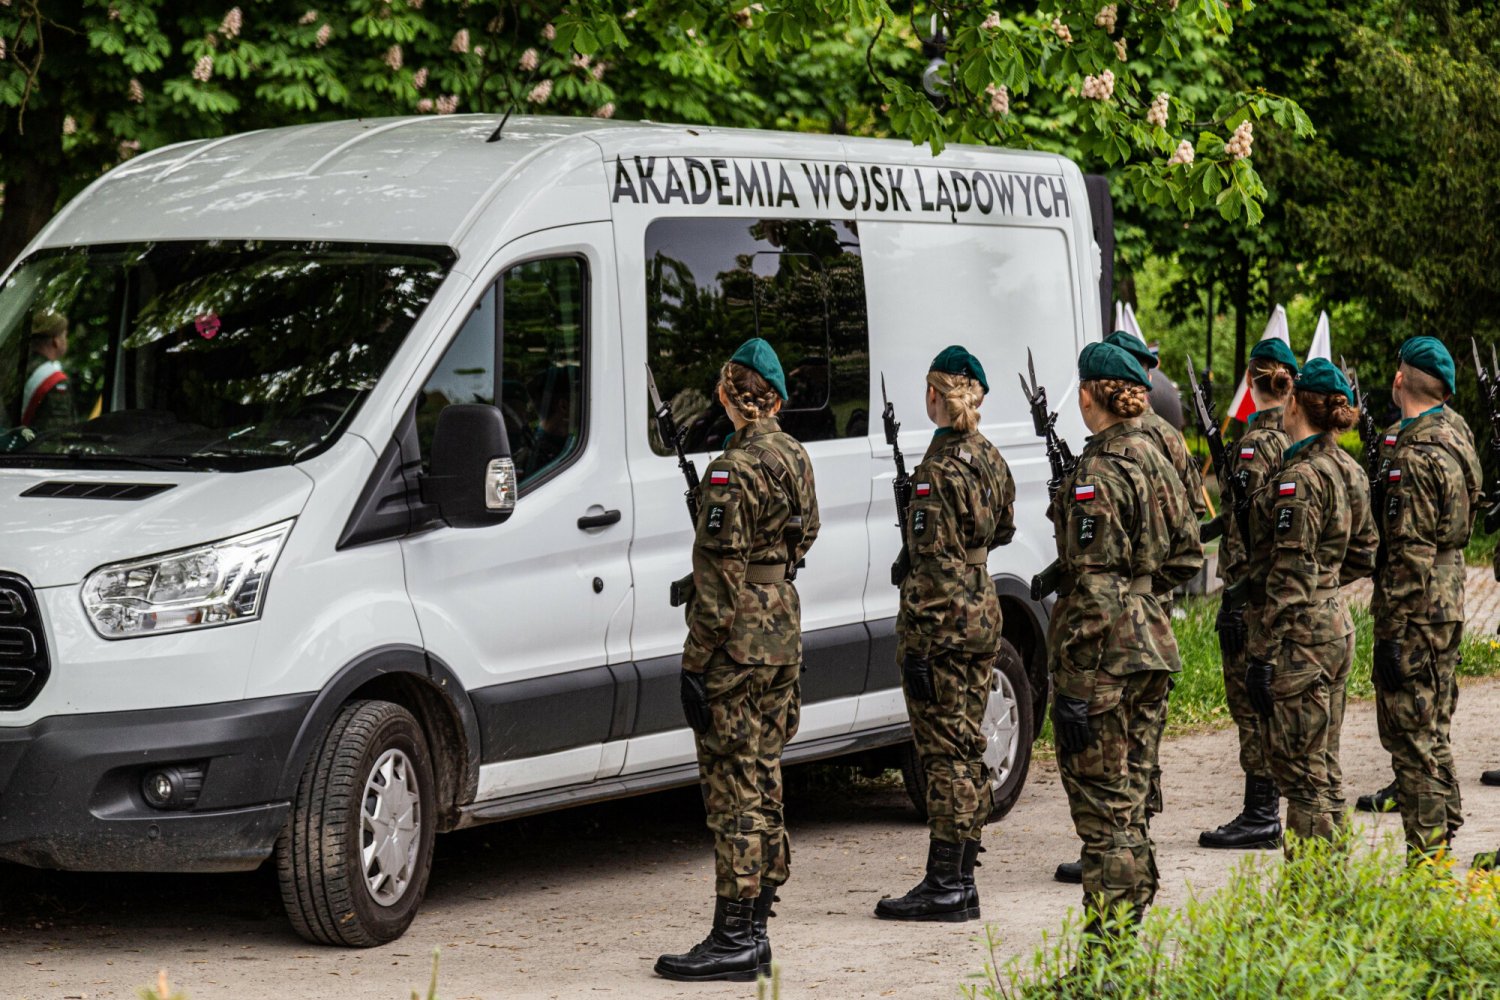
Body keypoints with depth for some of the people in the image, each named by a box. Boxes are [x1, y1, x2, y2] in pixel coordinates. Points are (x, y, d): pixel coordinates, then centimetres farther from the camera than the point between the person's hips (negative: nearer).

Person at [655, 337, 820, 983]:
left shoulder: (733, 470, -16)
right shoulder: (794, 458, 9)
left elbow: (720, 579, -18)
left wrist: (694, 666, -15)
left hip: (739, 640, -9)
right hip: (784, 627, 9)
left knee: (733, 787, -5)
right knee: (761, 780, 13)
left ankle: (733, 941, -3)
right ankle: (753, 931, 18)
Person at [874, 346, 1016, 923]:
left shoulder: (938, 469, -17)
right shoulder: (990, 459, 8)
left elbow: (932, 562, -19)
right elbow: (1002, 531, 21)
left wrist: (917, 647, -19)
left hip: (943, 618, -8)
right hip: (983, 611, 8)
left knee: (943, 752, -5)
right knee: (967, 749, 13)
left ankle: (944, 888, -2)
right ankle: (961, 880, 17)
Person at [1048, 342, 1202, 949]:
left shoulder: (1097, 473, -16)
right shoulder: (1152, 458, 10)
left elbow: (1094, 581, -19)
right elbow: (1187, 552, 17)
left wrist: (1071, 670, -17)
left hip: (1102, 648, -8)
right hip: (1151, 641, 8)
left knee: (1099, 792, -3)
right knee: (1129, 788, 16)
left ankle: (1108, 933, -2)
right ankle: (1134, 909, 22)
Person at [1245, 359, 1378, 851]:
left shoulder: (1299, 479, -17)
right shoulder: (1349, 471, 9)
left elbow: (1289, 580, -19)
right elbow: (1364, 556, 18)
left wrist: (1262, 657, -18)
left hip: (1300, 635, -9)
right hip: (1337, 626, 9)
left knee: (1300, 769, -5)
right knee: (1325, 770, 14)